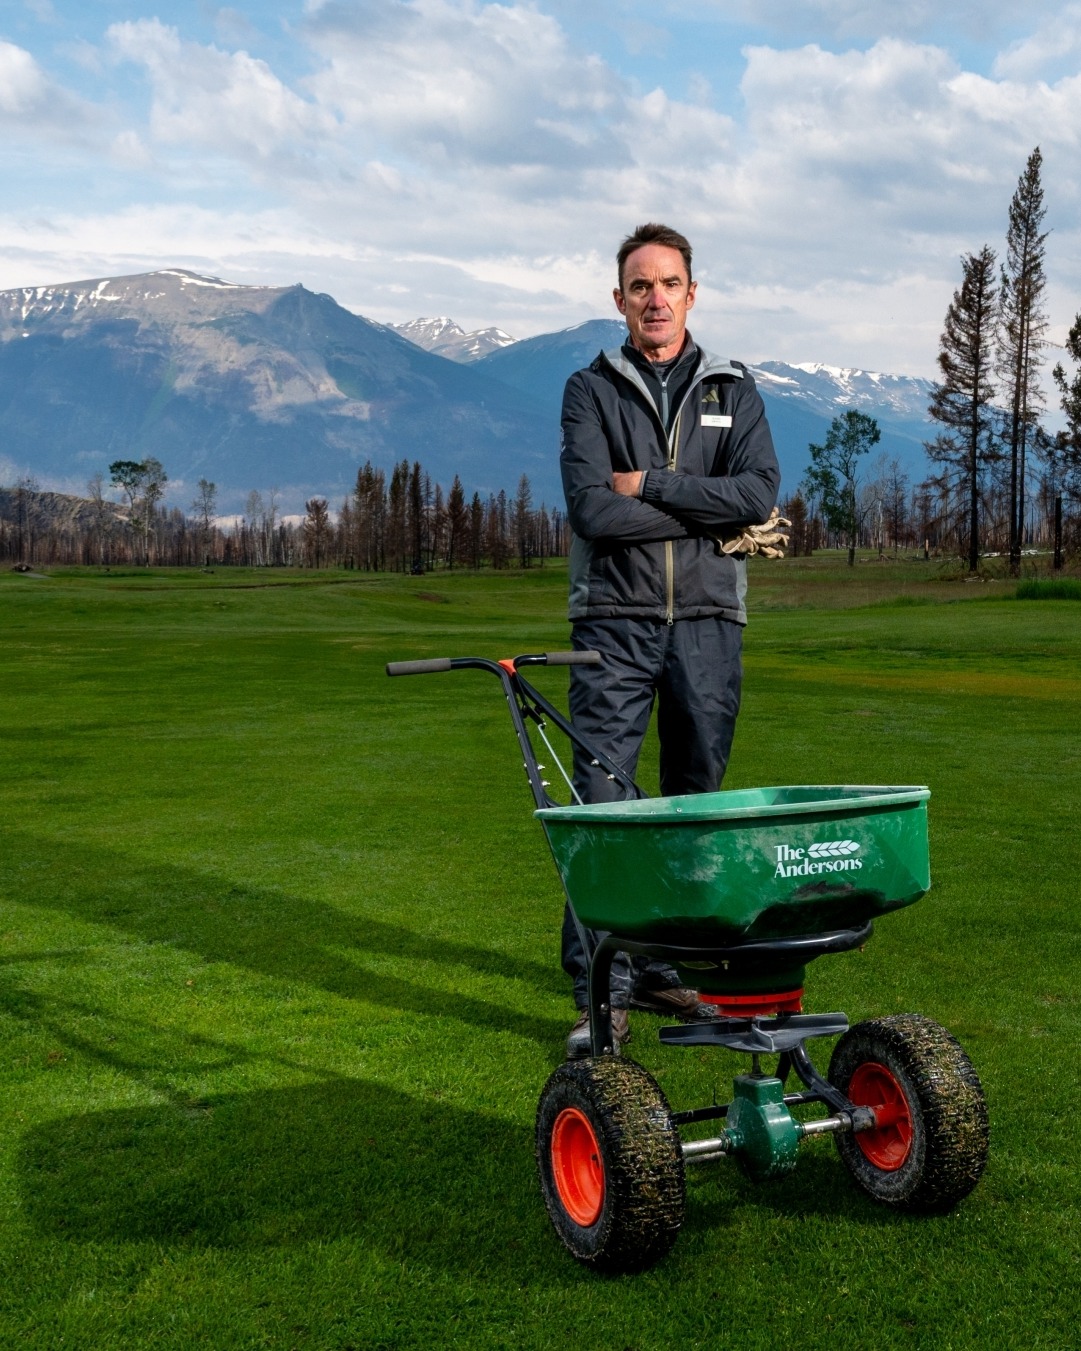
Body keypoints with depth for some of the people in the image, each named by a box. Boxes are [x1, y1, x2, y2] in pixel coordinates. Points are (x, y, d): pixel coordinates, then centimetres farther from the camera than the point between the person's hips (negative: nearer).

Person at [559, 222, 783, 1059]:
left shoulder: (733, 390, 12)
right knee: (602, 808, -8)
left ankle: (667, 964, 20)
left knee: (696, 804, 8)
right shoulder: (591, 391, 5)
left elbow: (760, 492, -5)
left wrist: (650, 485, -9)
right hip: (616, 622, -2)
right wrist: (719, 521, -8)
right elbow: (593, 511, -11)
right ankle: (600, 989, -3)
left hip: (708, 622, 3)